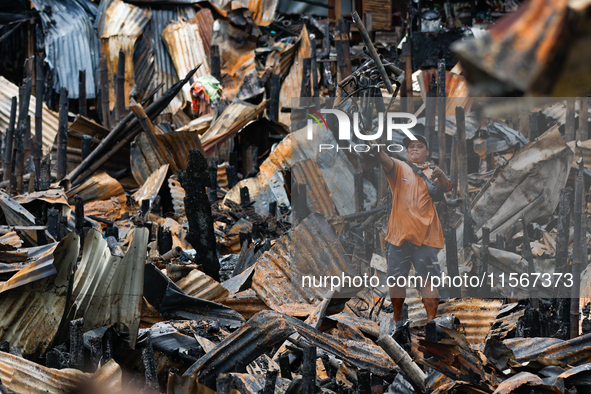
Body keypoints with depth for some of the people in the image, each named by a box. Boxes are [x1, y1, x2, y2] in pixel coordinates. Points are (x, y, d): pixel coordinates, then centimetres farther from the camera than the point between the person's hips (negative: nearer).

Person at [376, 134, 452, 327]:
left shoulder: (432, 172, 10)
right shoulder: (399, 168, 8)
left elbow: (446, 188, -8)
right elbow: (386, 161, -14)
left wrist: (439, 174, -30)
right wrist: (378, 149, -36)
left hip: (426, 235, -1)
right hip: (399, 232, 1)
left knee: (428, 280, -5)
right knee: (396, 279, 4)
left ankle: (431, 320, -2)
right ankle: (397, 319, 18)